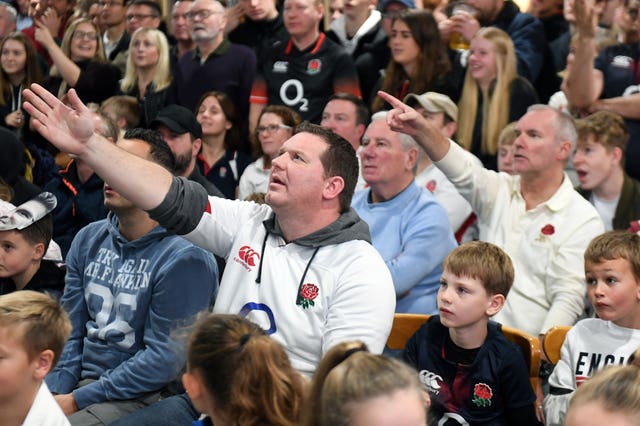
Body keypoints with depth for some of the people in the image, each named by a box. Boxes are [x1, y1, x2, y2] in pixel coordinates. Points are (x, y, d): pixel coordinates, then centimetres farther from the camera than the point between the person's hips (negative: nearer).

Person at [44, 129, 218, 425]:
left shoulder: (183, 259, -13)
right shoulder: (89, 239, 8)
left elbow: (165, 359, -16)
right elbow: (70, 332, 11)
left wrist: (77, 400, -15)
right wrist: (53, 393, -6)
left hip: (141, 398, -6)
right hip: (82, 379, 6)